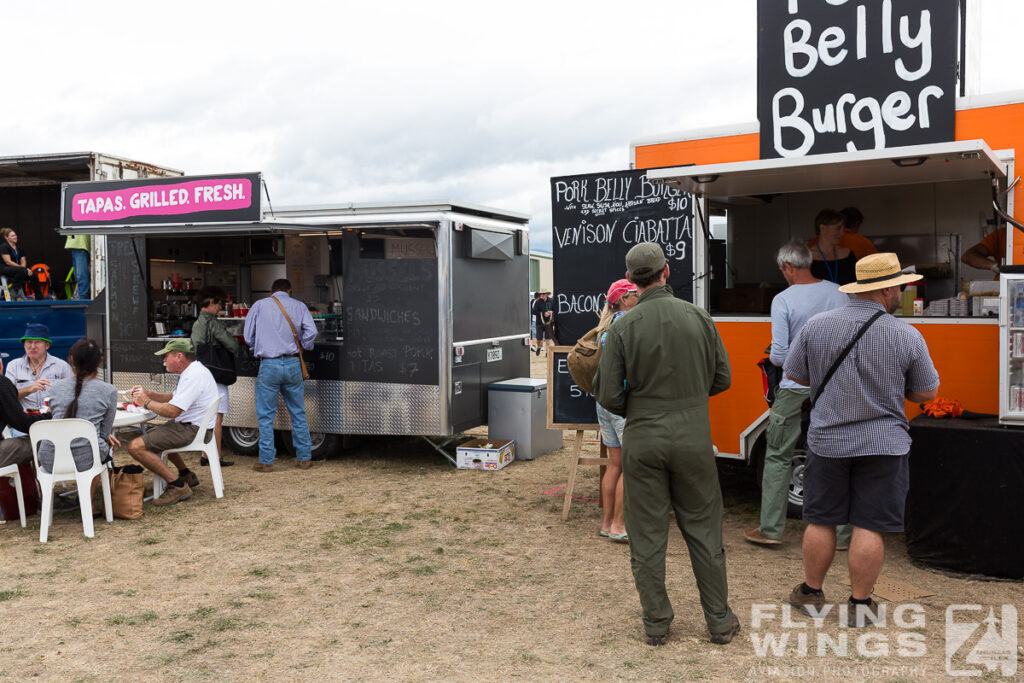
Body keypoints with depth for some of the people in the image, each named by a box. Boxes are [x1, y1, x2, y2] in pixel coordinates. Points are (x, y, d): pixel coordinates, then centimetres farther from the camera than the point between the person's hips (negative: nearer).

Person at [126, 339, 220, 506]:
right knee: (151, 433, 35)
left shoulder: (193, 376, -21)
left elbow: (172, 411, -26)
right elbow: (173, 398, 22)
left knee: (136, 446, -18)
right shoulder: (193, 371, 14)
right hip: (189, 425, 12)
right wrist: (148, 394, 9)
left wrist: (147, 402, -10)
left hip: (193, 430, -12)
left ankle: (177, 486, -14)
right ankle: (186, 474, 28)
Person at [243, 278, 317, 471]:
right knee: (298, 414, 11)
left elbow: (248, 336, 7)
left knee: (266, 415, 5)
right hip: (292, 364, 2)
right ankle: (305, 458, 16)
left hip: (268, 365, -1)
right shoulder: (298, 306, 7)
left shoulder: (259, 305, 6)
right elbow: (311, 331, -5)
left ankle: (266, 461, 7)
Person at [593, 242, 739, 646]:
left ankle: (656, 624, 19)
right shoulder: (698, 317, -3)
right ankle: (719, 621, 22)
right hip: (693, 435, 2)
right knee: (703, 529, 13)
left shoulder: (622, 328, -10)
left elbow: (608, 395, -9)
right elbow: (721, 378, 4)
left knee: (647, 534, 9)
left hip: (643, 440, -1)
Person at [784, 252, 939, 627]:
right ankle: (860, 604, 16)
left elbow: (794, 374, 5)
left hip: (827, 441, 2)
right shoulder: (907, 336, -9)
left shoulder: (816, 325, -5)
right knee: (869, 527, 6)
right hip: (883, 444, -2)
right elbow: (927, 393, 1)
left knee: (820, 522, 12)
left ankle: (811, 594, 25)